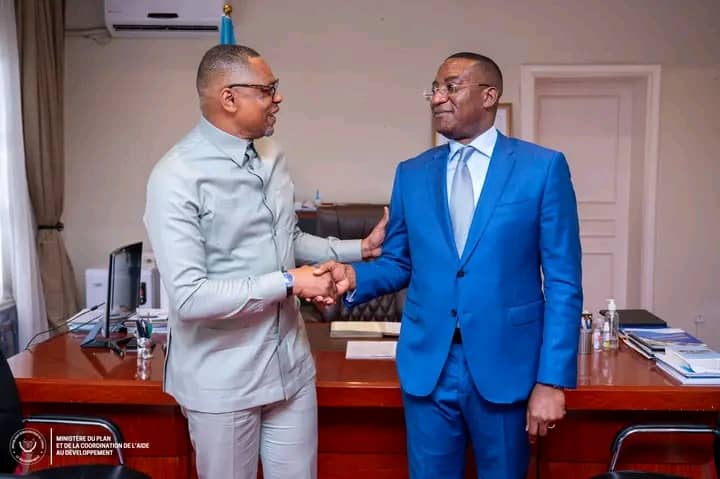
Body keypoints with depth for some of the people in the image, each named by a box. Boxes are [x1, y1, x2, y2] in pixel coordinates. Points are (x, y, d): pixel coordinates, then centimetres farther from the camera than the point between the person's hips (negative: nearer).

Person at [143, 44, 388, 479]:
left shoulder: (274, 158, 5)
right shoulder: (177, 177, -19)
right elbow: (190, 297, -24)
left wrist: (360, 248, 8)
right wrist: (289, 282, -20)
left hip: (291, 363, 6)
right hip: (222, 379, -6)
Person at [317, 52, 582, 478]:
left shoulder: (543, 168, -5)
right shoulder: (412, 174, 6)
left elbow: (563, 282, -6)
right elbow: (399, 263, 11)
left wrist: (552, 380, -9)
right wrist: (354, 276, -11)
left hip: (505, 364, -2)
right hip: (427, 363, 3)